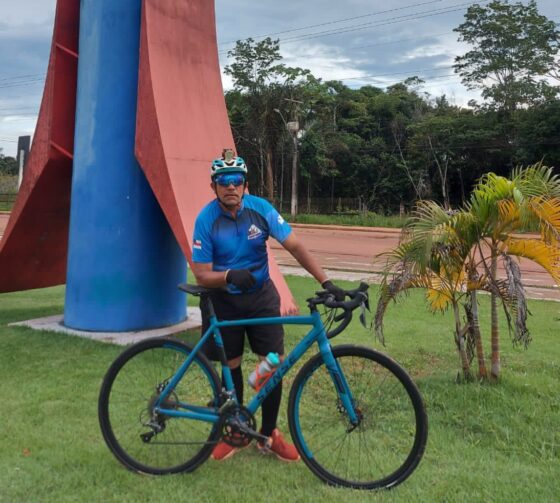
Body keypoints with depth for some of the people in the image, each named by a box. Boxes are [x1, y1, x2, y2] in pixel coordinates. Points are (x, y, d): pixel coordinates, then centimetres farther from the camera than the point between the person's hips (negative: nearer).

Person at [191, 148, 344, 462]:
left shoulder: (260, 209, -14)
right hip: (224, 300, -1)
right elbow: (202, 274, -17)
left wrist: (326, 282, -28)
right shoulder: (206, 219, -17)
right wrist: (229, 276, -38)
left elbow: (295, 246, -18)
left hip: (261, 297, 1)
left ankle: (269, 435, 17)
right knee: (232, 366, 8)